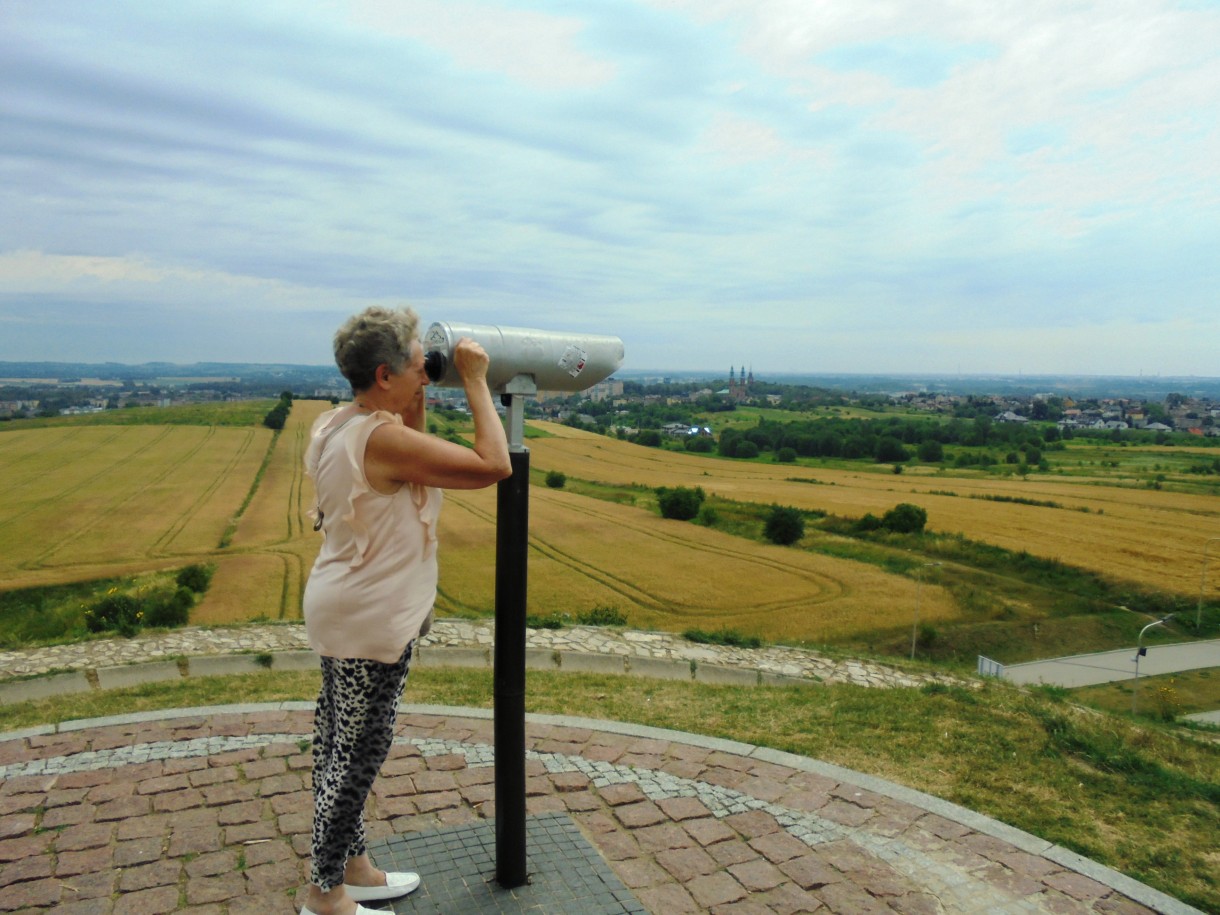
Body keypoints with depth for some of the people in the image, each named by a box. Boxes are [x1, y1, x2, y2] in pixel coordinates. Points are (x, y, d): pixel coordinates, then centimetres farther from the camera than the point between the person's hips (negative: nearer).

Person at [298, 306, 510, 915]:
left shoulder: (334, 426, 4)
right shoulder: (381, 437, -26)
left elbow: (407, 463, 19)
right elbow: (493, 465, -27)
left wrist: (415, 400, 6)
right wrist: (474, 380, -18)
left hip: (343, 609, 10)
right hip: (371, 623, -10)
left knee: (340, 744, 20)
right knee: (357, 752, 6)